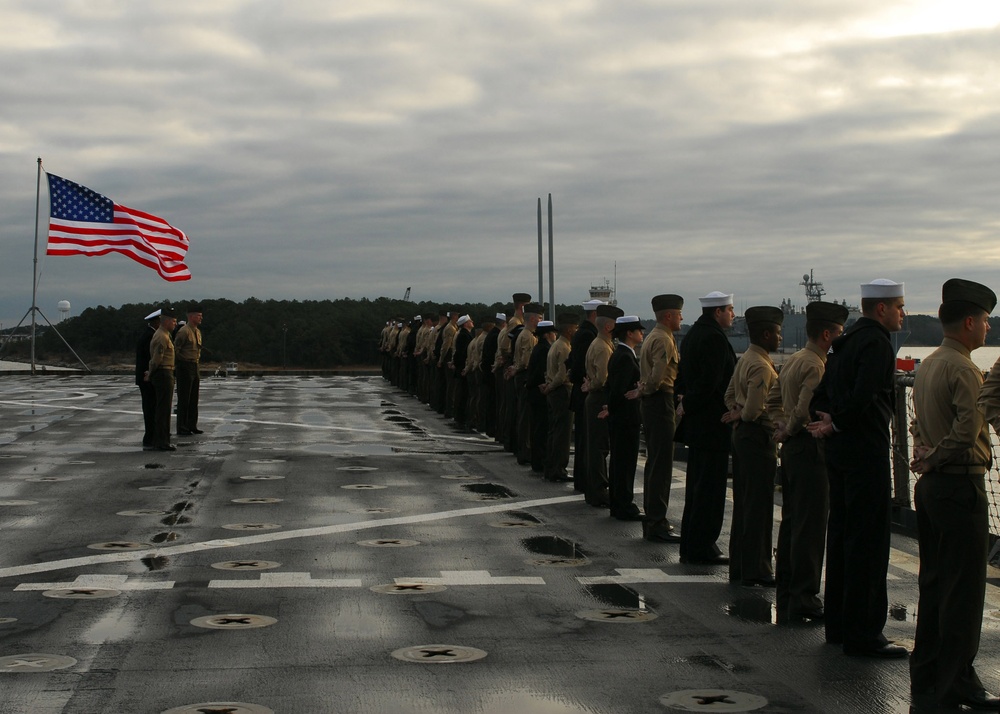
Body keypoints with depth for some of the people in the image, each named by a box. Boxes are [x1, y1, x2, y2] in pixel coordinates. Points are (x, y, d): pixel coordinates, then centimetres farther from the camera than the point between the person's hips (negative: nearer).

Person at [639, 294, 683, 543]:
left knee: (654, 463, 15)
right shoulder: (663, 340, -16)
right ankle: (657, 524, -6)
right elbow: (657, 375, -25)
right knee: (662, 465, -8)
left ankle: (652, 519, 22)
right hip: (661, 403, -11)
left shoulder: (653, 336, 17)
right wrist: (649, 390, -9)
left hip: (651, 402, 11)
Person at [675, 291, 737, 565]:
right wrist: (688, 406, -11)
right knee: (710, 487, -4)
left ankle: (690, 546, 21)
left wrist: (686, 404, 10)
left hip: (696, 421, 10)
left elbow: (683, 376, 18)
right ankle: (702, 548, 0)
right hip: (712, 422, -10)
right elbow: (710, 381, -23)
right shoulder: (715, 337, -17)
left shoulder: (692, 334, 14)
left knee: (696, 485, 15)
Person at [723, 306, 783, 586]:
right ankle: (756, 570, 2)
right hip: (758, 437, -10)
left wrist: (736, 413, 4)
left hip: (742, 436, 10)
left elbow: (730, 395, 20)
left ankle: (739, 565, 21)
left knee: (744, 502, 14)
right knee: (759, 505, -3)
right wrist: (738, 416, -4)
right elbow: (753, 411, -24)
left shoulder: (745, 360, 12)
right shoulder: (761, 366, -19)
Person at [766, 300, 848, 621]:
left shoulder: (791, 361, 13)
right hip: (810, 449, -10)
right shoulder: (816, 366, -17)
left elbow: (773, 400, 20)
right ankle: (804, 599, -1)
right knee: (809, 526, -5)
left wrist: (782, 428, 10)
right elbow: (804, 410, -25)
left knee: (791, 521, 14)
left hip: (792, 447, 10)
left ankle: (786, 596, 21)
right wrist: (788, 431, -8)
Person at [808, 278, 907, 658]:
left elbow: (821, 394, 16)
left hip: (839, 452, 10)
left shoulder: (845, 342, 15)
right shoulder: (876, 342, -14)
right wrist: (836, 425, -12)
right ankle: (863, 634, -1)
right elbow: (863, 396, -26)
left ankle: (838, 624, 24)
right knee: (868, 542, -5)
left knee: (841, 534, 15)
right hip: (866, 452, -10)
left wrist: (831, 422, 1)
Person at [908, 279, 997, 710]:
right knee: (964, 589, -1)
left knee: (933, 583, 14)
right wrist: (933, 460, -14)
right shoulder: (963, 369, -16)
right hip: (960, 486, -9)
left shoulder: (927, 366, 12)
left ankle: (926, 679, 21)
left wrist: (926, 457, 1)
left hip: (930, 485, 9)